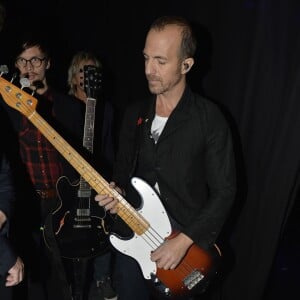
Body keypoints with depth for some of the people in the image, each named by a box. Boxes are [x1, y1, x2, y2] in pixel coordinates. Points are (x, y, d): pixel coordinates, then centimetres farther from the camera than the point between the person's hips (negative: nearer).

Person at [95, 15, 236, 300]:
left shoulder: (209, 118, -13)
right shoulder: (134, 113, 2)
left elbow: (224, 191, -13)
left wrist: (184, 241, -18)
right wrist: (116, 191, -10)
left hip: (186, 250, -4)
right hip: (132, 240, 4)